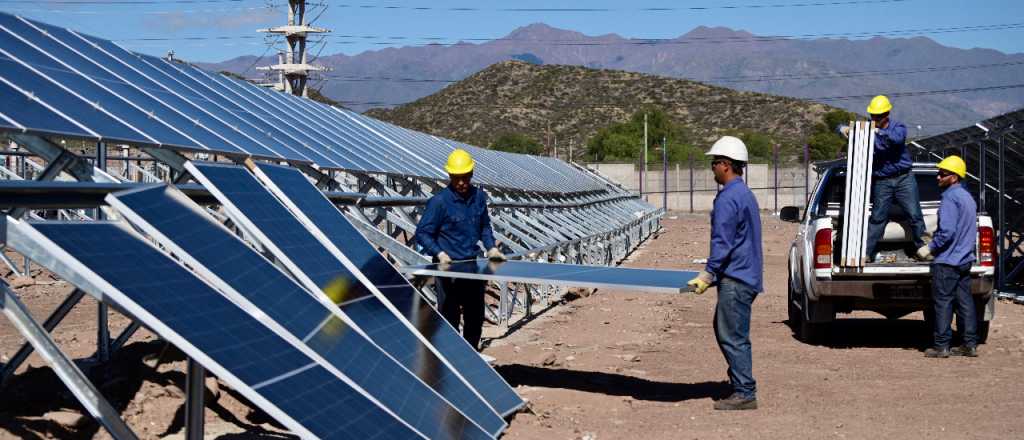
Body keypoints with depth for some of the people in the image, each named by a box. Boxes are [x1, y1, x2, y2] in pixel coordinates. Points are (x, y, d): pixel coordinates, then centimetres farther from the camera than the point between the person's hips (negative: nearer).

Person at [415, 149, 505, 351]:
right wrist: (440, 253, -23)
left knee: (475, 318, 15)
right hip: (449, 268, -6)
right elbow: (422, 233, -11)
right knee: (450, 319, -4)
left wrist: (491, 247, 4)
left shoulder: (479, 197, 4)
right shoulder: (439, 201, -13)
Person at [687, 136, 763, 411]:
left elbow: (722, 243, -21)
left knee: (734, 337, -6)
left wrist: (708, 275, -18)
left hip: (735, 280, -10)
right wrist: (714, 274, 27)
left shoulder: (728, 198, -16)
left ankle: (745, 394, -3)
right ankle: (741, 384, 22)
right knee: (725, 332, 17)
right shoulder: (745, 193, 16)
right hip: (746, 275, 11)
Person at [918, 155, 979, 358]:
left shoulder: (950, 197, -16)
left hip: (947, 260, -9)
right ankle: (970, 344, 12)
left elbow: (947, 231, -24)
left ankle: (941, 346, -2)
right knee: (965, 301, 10)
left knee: (943, 302, -4)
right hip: (965, 259, 9)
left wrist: (930, 247, -13)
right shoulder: (967, 197, 16)